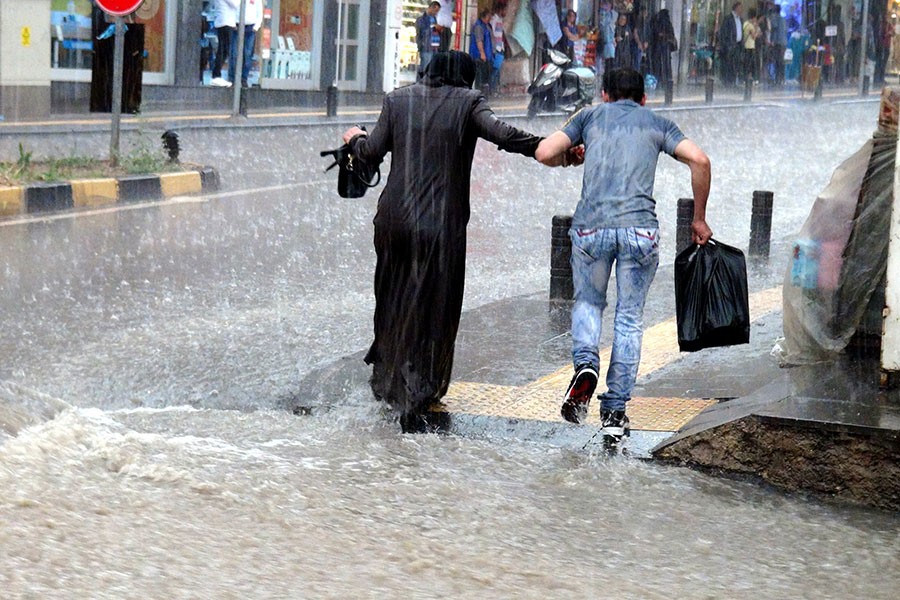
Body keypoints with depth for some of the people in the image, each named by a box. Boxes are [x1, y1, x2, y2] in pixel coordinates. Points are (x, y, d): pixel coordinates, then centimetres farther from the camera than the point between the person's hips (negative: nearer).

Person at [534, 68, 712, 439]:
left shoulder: (590, 116, 19)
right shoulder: (658, 124, 19)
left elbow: (544, 153, 8)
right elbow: (699, 160, 3)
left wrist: (569, 157, 30)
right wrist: (699, 219, 11)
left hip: (591, 226, 0)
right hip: (640, 228, 0)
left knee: (588, 303, 22)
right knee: (630, 318, 10)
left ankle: (585, 363, -7)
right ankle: (615, 410, 6)